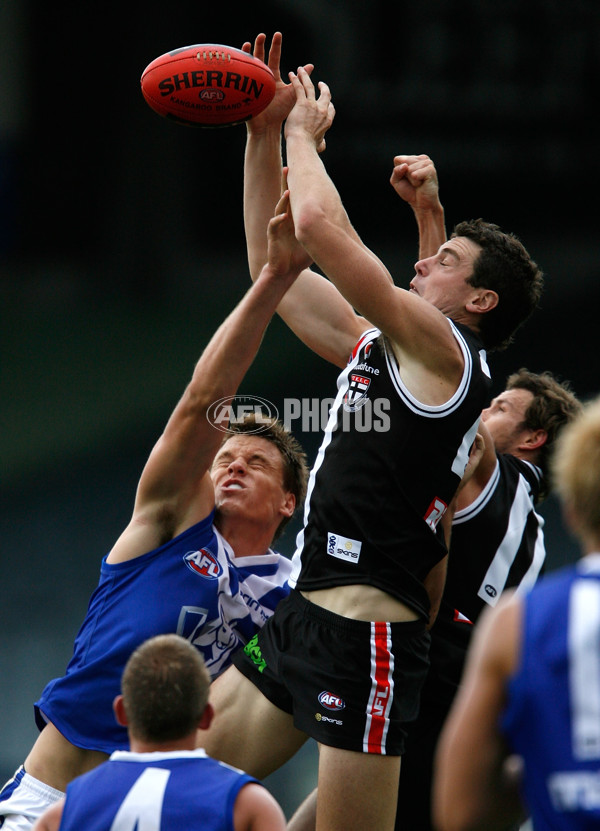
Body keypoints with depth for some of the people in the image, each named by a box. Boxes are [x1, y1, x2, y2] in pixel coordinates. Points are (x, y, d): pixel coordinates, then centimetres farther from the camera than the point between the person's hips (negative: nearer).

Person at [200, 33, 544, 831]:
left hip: (366, 635, -10)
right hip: (302, 615, 10)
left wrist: (305, 133, 0)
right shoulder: (377, 347, 19)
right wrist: (264, 136, 21)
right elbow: (274, 265, 27)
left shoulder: (444, 348, -7)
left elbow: (321, 228, -17)